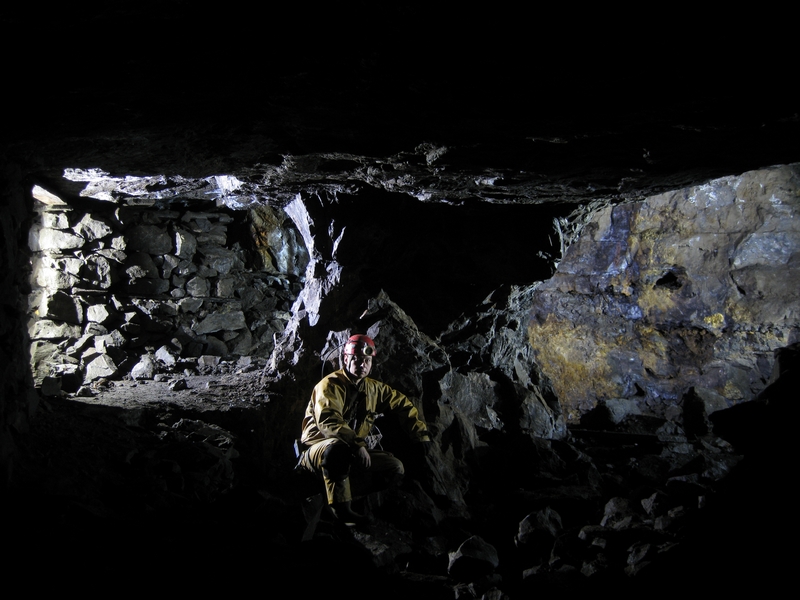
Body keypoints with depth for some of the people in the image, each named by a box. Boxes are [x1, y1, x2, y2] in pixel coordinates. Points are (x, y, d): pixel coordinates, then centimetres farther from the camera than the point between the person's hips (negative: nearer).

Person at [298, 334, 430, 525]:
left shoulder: (374, 389, 6)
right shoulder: (330, 385, -16)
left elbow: (403, 405, 15)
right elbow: (329, 422, -32)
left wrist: (422, 436, 7)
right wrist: (358, 445, -43)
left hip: (353, 454, 6)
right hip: (319, 450, -6)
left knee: (395, 468, -10)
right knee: (338, 446, -40)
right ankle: (340, 509, -28)